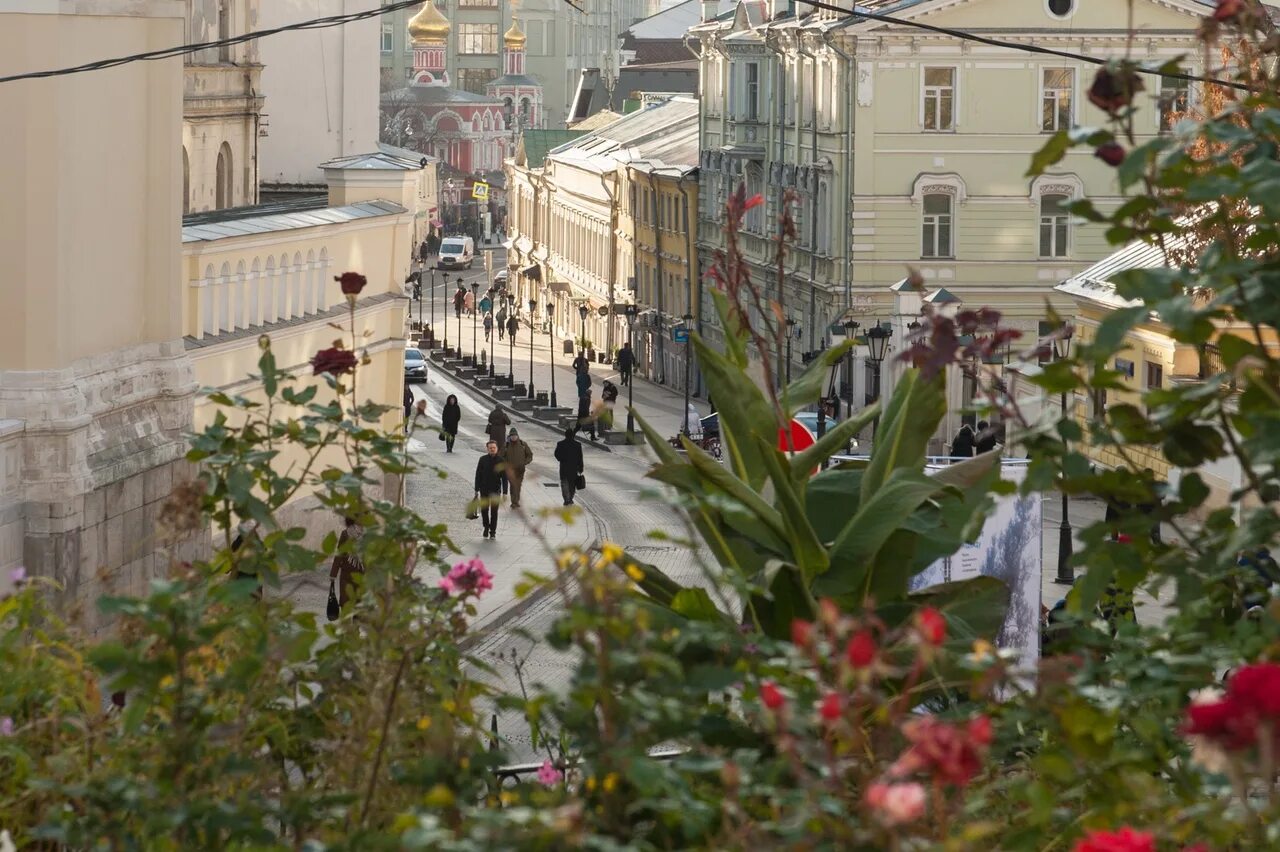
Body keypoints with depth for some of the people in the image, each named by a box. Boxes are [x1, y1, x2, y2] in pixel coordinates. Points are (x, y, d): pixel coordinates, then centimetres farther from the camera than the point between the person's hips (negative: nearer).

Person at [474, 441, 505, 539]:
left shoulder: (500, 460, -3)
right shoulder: (483, 459, -2)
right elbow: (478, 475, 1)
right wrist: (477, 490, -2)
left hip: (495, 490, -1)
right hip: (484, 489, 1)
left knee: (494, 511, 1)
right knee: (484, 510, 6)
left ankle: (493, 531, 10)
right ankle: (486, 528, 27)